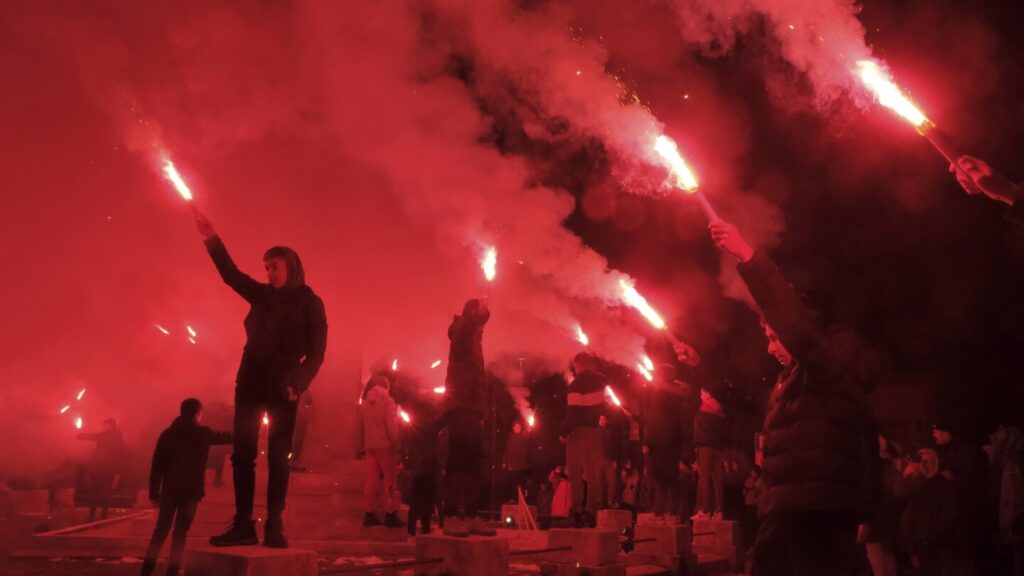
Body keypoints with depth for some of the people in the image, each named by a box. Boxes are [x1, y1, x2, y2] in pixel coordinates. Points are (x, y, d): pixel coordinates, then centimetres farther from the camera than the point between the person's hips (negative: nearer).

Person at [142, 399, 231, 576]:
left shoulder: (167, 434, 6)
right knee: (180, 533, 1)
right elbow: (227, 437, 17)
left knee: (160, 531, 10)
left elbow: (157, 466, 4)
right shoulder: (203, 433, 0)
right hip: (191, 490, -3)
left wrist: (154, 493, 7)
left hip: (170, 490, 3)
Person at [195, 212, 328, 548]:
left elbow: (316, 352, -3)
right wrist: (212, 239, -3)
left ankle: (274, 526, -3)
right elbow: (231, 275, 8)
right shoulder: (262, 295, 14)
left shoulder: (309, 302, 0)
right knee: (242, 454, 0)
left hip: (282, 387, -5)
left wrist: (298, 384, -16)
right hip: (250, 382, 5)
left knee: (277, 457, -4)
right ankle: (243, 525, 2)